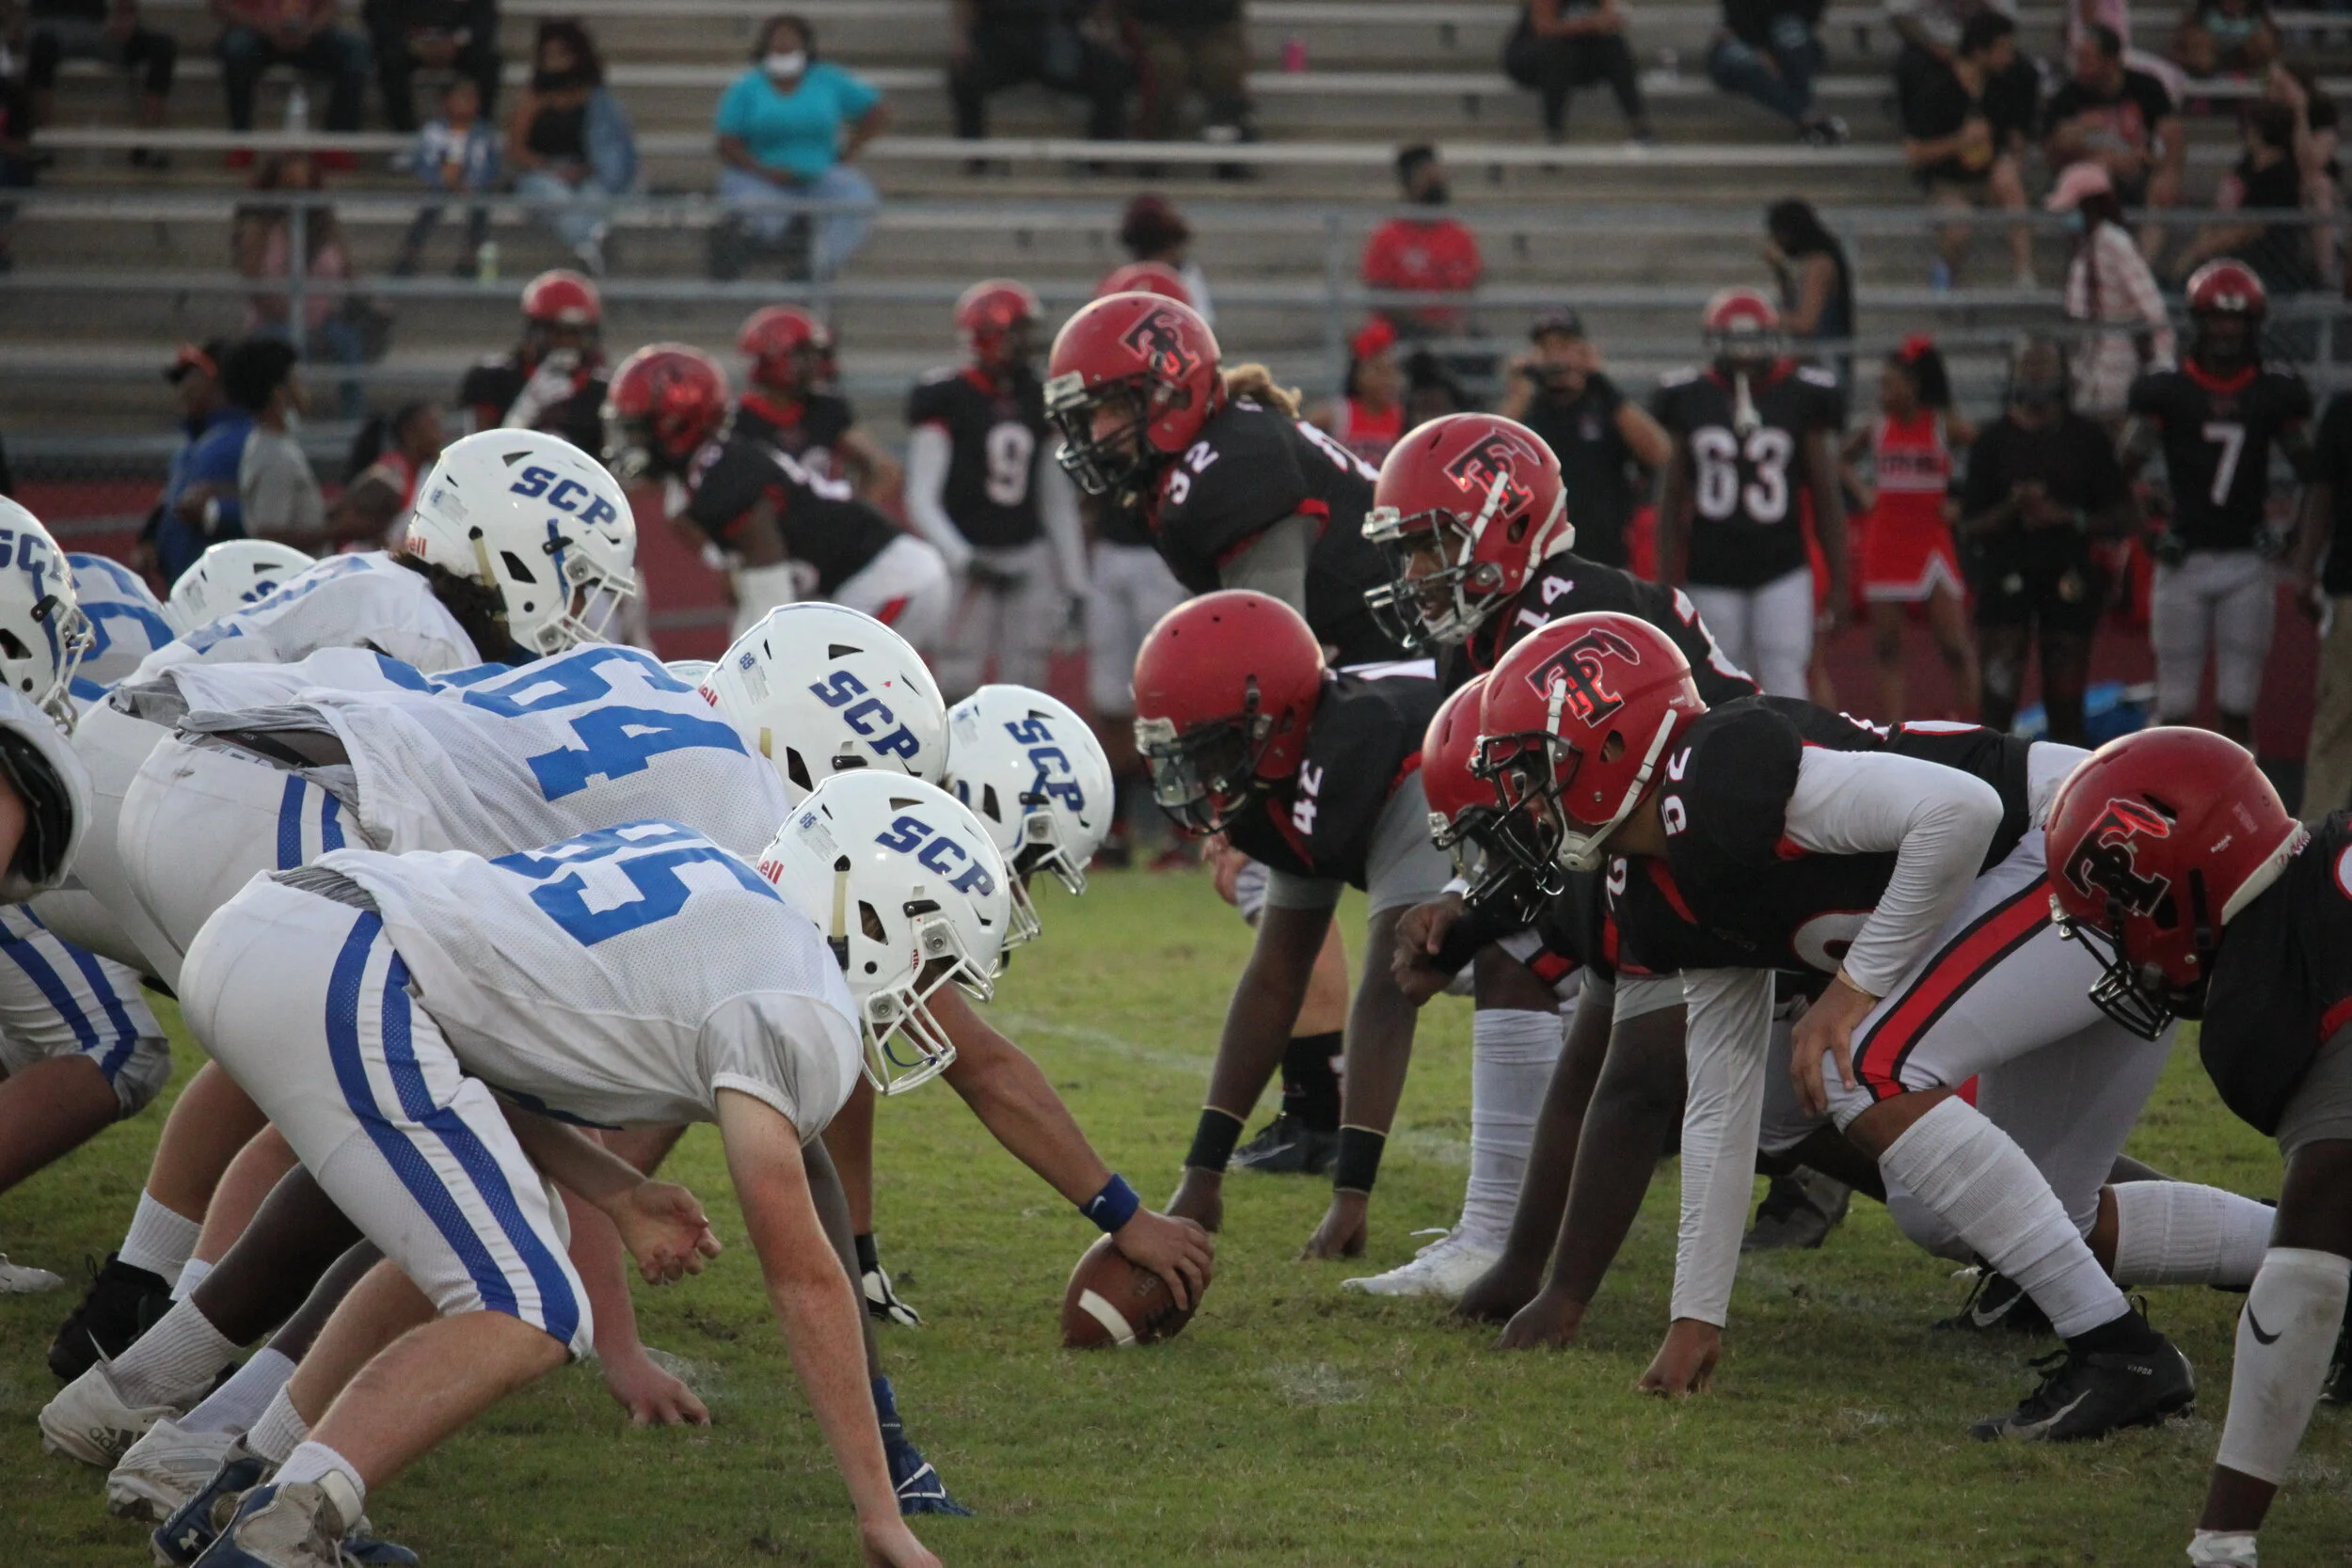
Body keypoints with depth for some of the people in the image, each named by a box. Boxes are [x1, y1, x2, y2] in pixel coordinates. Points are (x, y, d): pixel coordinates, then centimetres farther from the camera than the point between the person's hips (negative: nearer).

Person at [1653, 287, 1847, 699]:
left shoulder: (1799, 397, 1)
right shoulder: (1690, 399, 4)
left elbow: (1826, 496, 5)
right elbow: (1672, 499, 8)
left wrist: (1838, 581, 3)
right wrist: (1667, 582, 4)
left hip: (1781, 570, -1)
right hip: (1712, 570, 1)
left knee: (1785, 687, -10)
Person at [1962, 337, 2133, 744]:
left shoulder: (2087, 437, 6)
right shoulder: (1994, 440, 5)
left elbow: (2121, 515, 6)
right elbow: (1970, 527, 4)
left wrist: (2069, 518, -10)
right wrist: (2011, 509, -14)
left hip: (2069, 578, 1)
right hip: (2007, 576, -1)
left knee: (2065, 706, 5)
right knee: (1997, 702, -8)